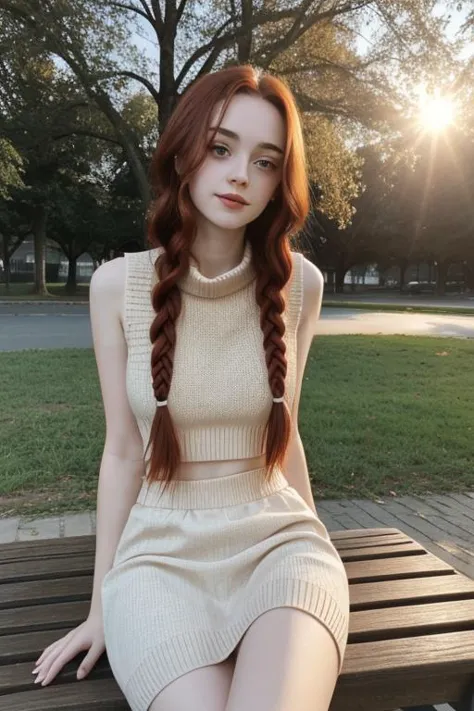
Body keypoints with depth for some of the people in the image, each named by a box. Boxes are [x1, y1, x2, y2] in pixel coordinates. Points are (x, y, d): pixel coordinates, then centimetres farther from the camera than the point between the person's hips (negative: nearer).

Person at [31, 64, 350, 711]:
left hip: (278, 536, 1)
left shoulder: (299, 282, -4)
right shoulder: (118, 284, -7)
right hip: (161, 548, 0)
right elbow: (123, 451, -1)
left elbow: (283, 432, 7)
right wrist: (102, 604, 5)